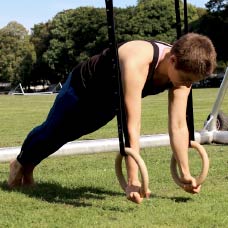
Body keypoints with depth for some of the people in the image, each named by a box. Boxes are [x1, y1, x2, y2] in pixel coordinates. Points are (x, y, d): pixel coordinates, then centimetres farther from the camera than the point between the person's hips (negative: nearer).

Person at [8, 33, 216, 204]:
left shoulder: (182, 68, -27)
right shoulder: (136, 62, -48)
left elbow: (179, 126, -22)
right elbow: (133, 127, -49)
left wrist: (186, 174, -23)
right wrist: (133, 181, -49)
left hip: (110, 102, 6)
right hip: (83, 88, -6)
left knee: (66, 136, 28)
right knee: (52, 133, 18)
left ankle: (29, 167, 55)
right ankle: (21, 163, 51)